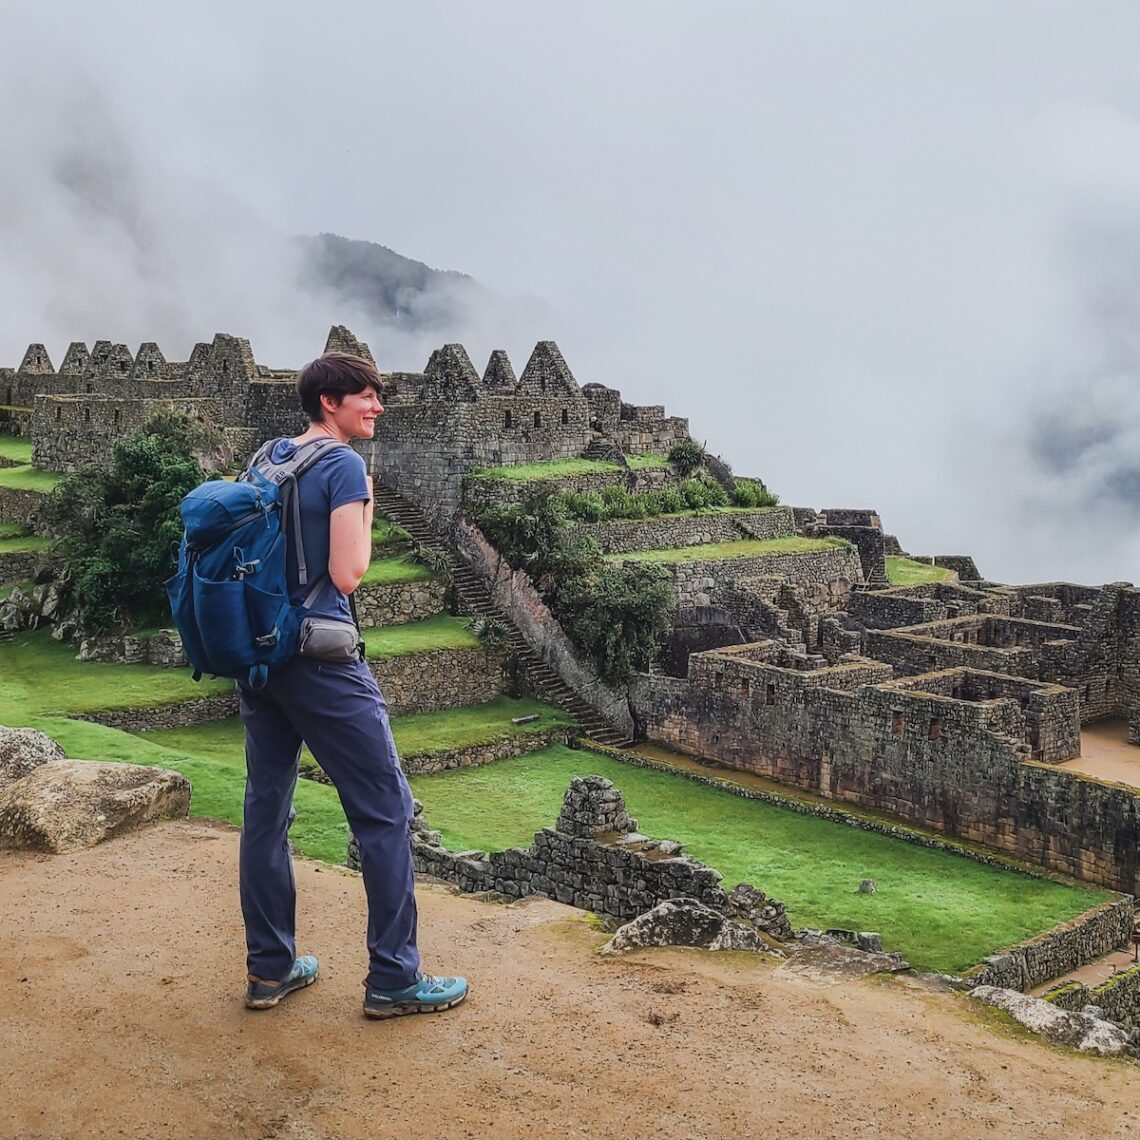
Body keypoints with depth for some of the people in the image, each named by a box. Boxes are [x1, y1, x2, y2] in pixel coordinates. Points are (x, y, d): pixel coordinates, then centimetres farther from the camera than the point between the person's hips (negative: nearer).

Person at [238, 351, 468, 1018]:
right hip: (319, 658, -8)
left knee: (267, 808, 12)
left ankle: (270, 968, 21)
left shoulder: (267, 460, 13)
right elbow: (348, 575, -16)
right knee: (387, 810, 0)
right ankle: (394, 980, 5)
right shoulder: (344, 465, -11)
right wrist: (367, 512, -2)